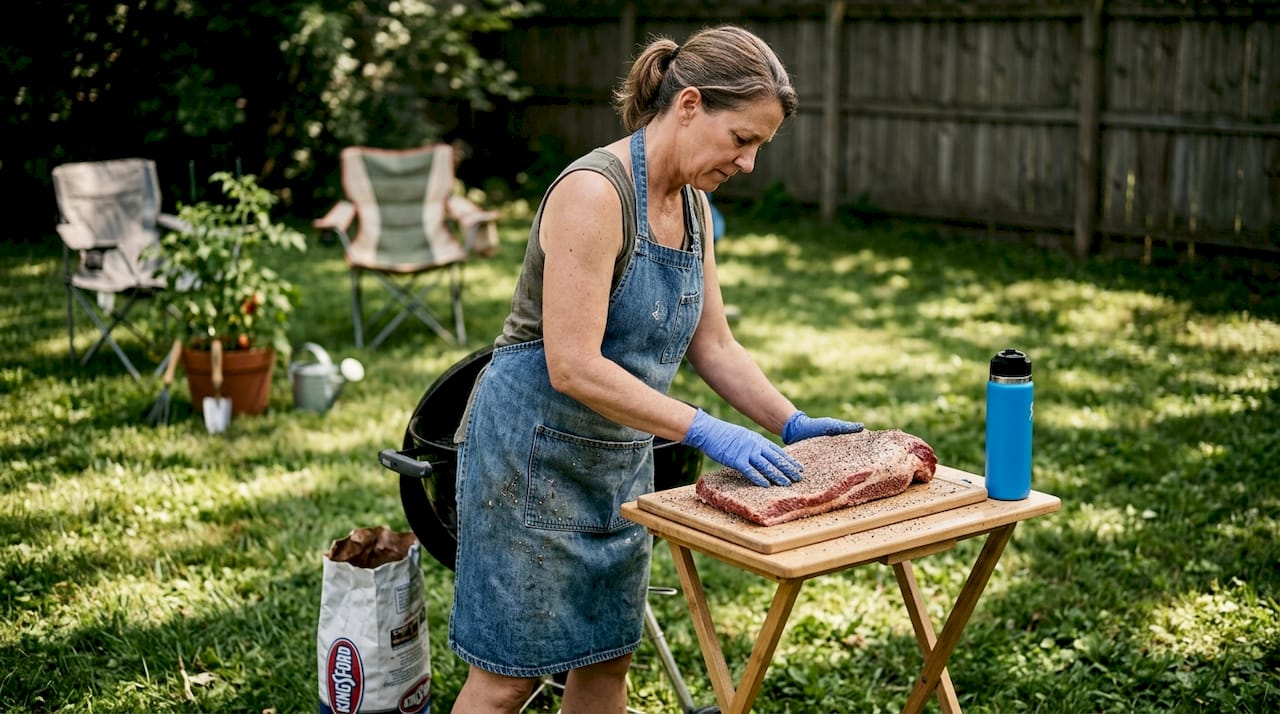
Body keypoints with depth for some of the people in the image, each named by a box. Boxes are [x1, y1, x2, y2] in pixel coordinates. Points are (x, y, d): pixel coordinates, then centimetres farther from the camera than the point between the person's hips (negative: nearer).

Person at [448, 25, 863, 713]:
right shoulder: (593, 191, -23)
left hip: (620, 459, 8)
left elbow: (712, 345, 11)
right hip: (535, 450, -8)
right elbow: (574, 367, -28)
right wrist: (704, 431, -29)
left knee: (608, 659, 13)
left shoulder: (692, 205, 5)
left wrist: (792, 424, 0)